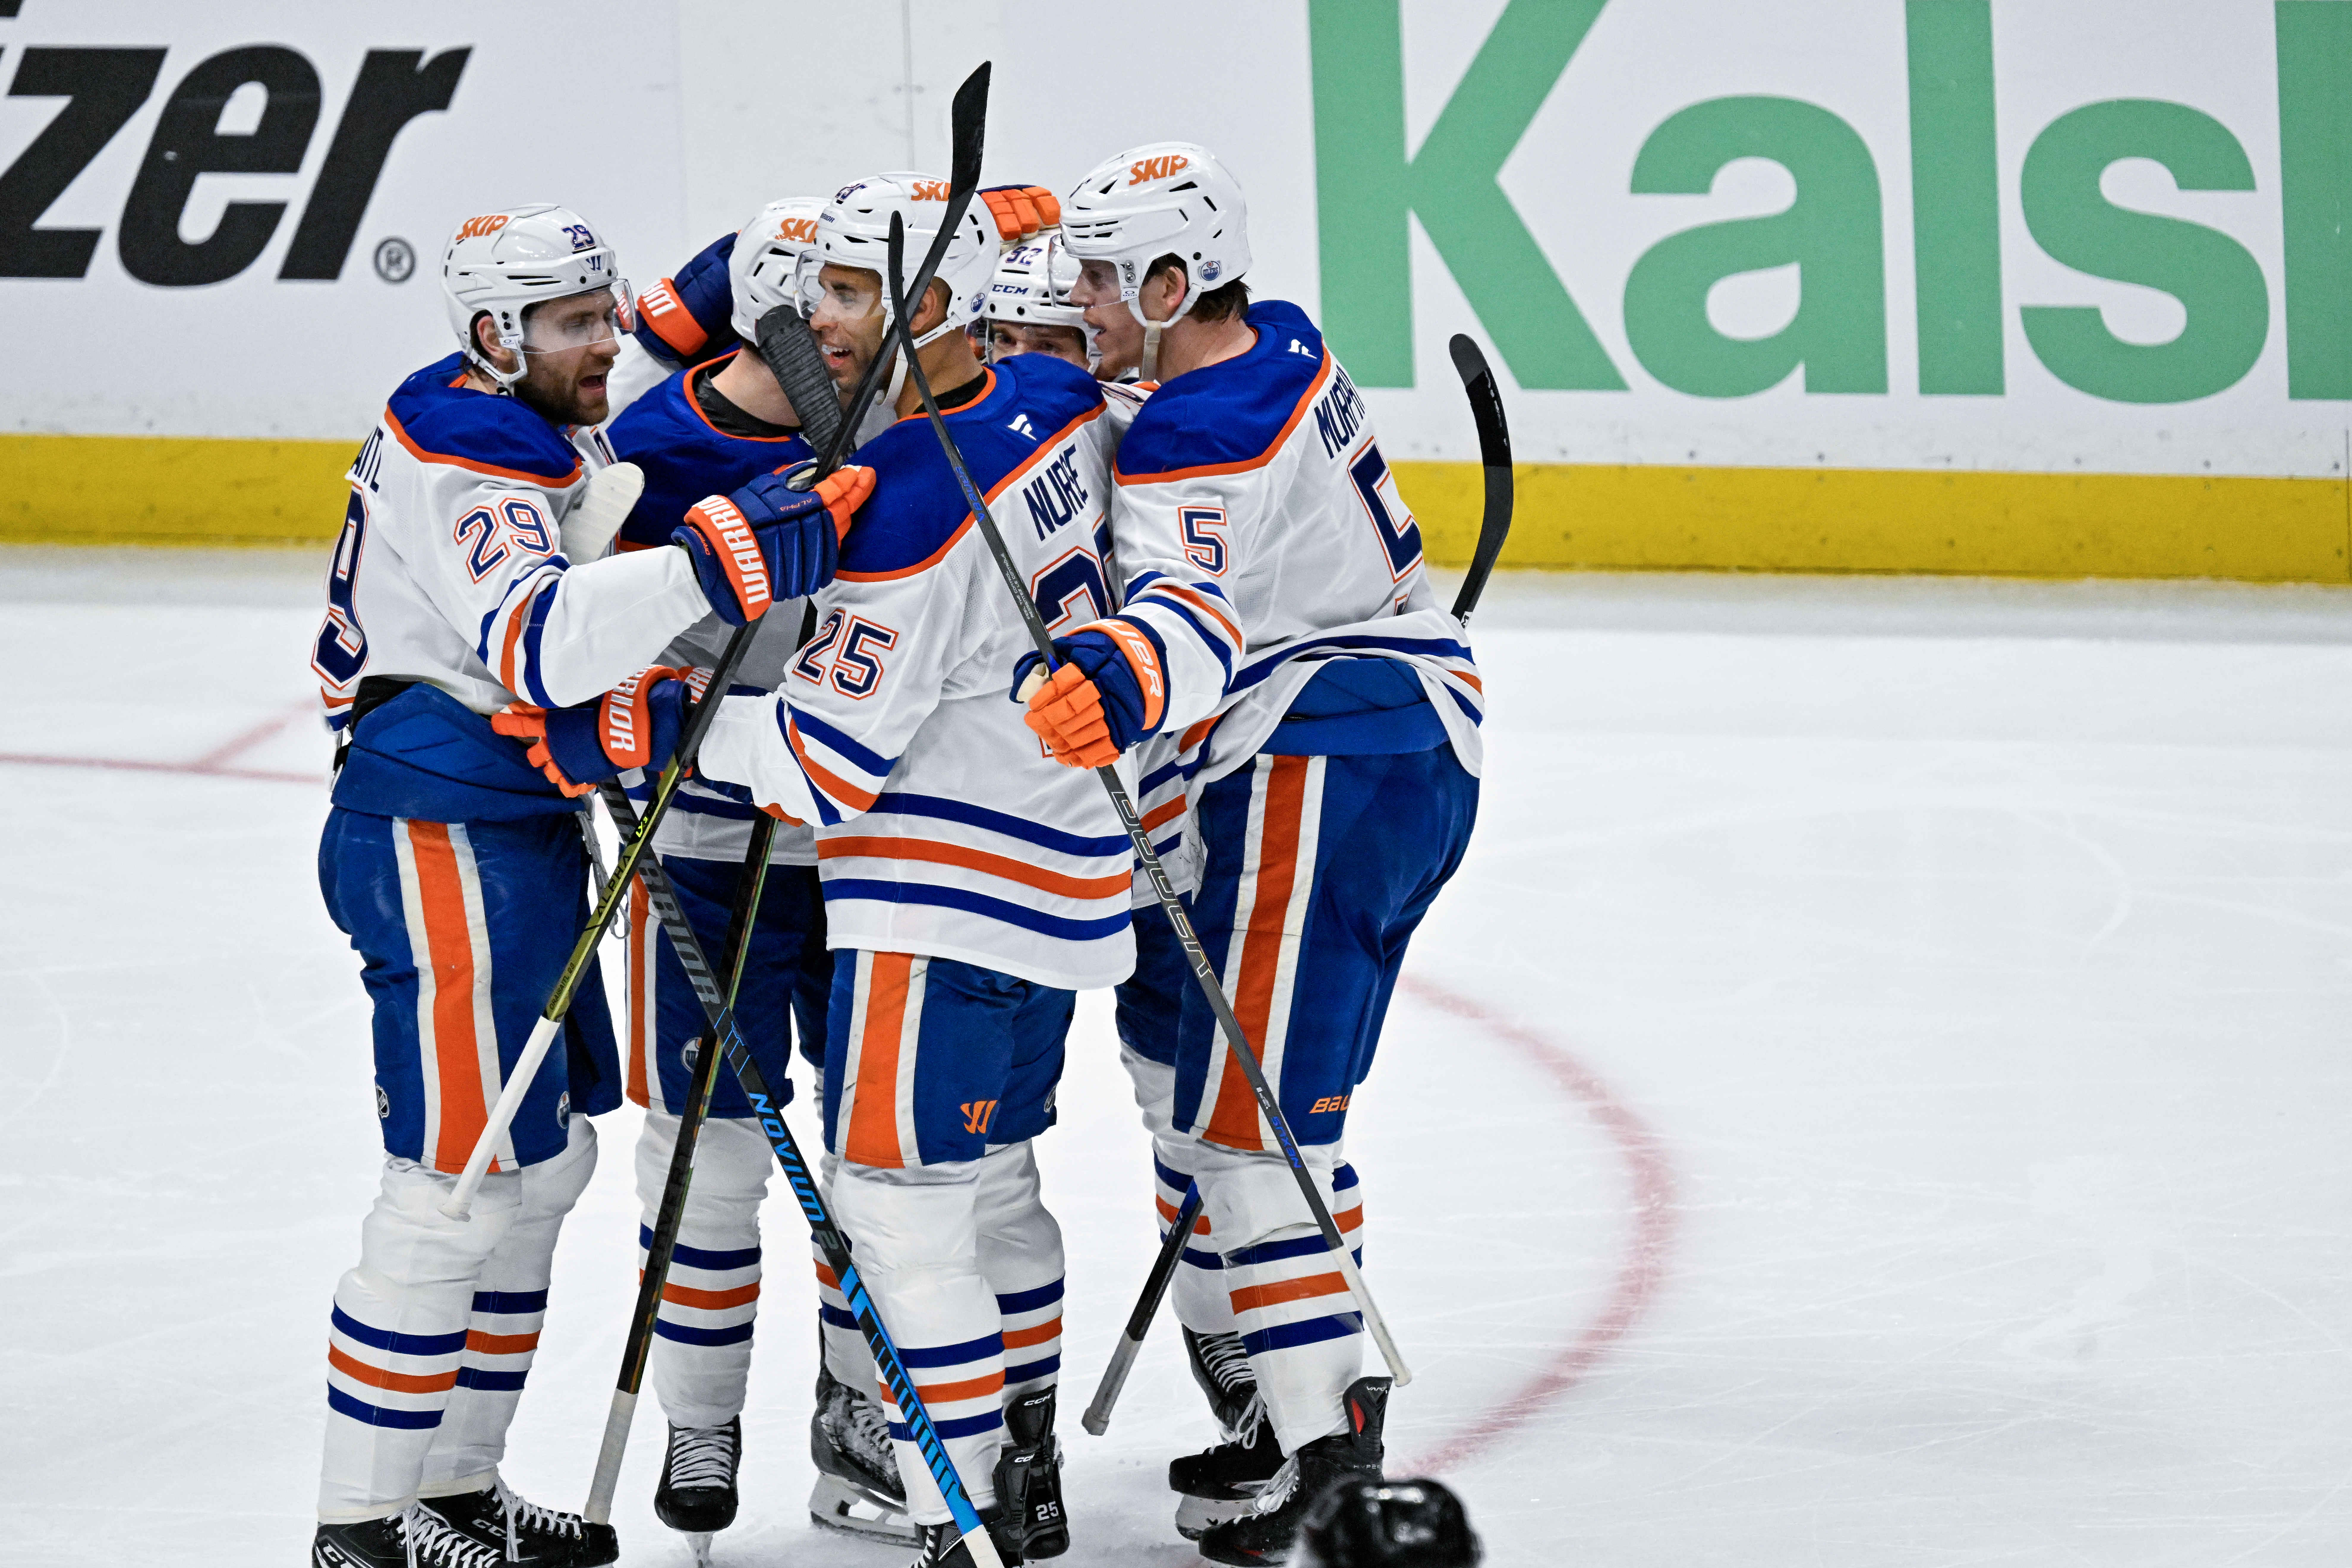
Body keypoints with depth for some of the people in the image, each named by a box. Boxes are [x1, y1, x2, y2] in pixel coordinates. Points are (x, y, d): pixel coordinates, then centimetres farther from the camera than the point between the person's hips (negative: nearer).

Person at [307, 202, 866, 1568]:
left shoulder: (560, 446, 15)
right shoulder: (461, 457, -17)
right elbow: (534, 639, -35)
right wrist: (722, 560, -42)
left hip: (516, 834, 11)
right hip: (439, 835, -11)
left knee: (546, 1159, 16)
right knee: (459, 1179, -10)